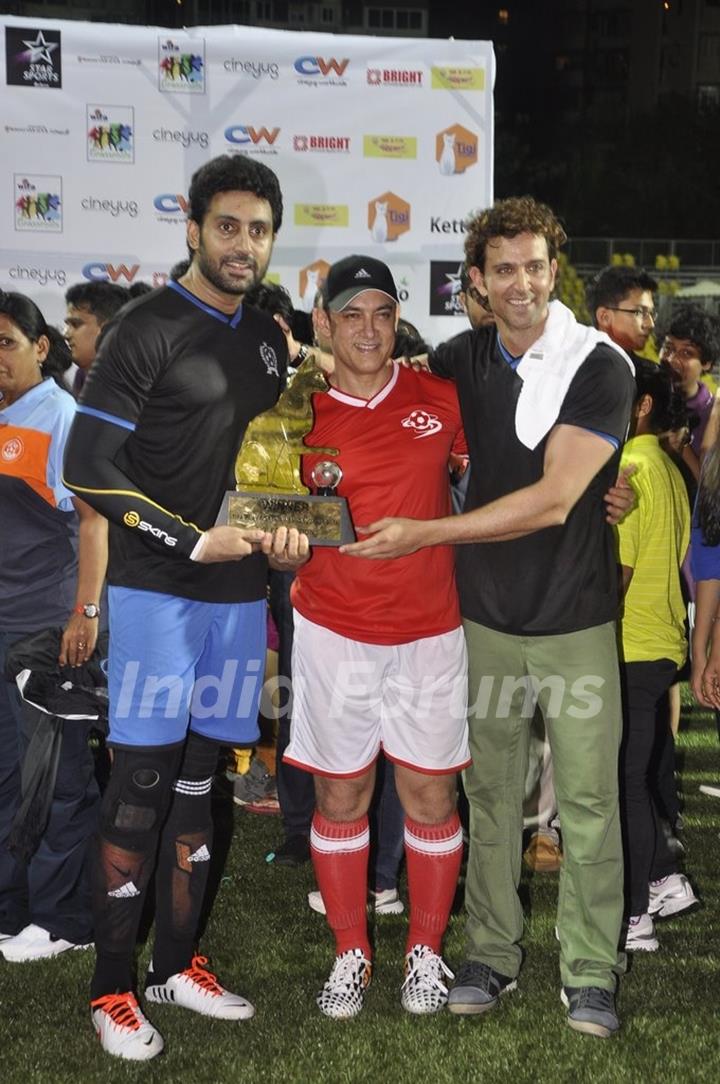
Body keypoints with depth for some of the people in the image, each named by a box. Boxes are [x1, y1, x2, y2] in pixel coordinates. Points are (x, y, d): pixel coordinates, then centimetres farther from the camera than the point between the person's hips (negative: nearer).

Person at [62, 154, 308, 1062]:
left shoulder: (269, 341, 14)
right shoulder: (146, 329, -8)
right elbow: (89, 466, -13)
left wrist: (283, 536, 4)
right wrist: (195, 541, -16)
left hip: (239, 590, 7)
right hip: (156, 587, -6)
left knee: (199, 781, 12)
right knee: (141, 783, -5)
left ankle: (176, 963, 24)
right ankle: (113, 988, 7)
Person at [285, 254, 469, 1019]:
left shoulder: (438, 397, 1)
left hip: (430, 632, 1)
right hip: (334, 632, 0)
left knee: (430, 793, 6)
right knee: (340, 794, 7)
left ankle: (425, 951, 24)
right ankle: (350, 955, 24)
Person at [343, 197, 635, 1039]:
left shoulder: (599, 365, -11)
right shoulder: (466, 359, 3)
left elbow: (553, 499, -19)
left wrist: (426, 533, -20)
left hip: (576, 622, -3)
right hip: (487, 618, 4)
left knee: (587, 800, 2)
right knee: (490, 791, 11)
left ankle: (589, 972, 15)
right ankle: (491, 955, 24)